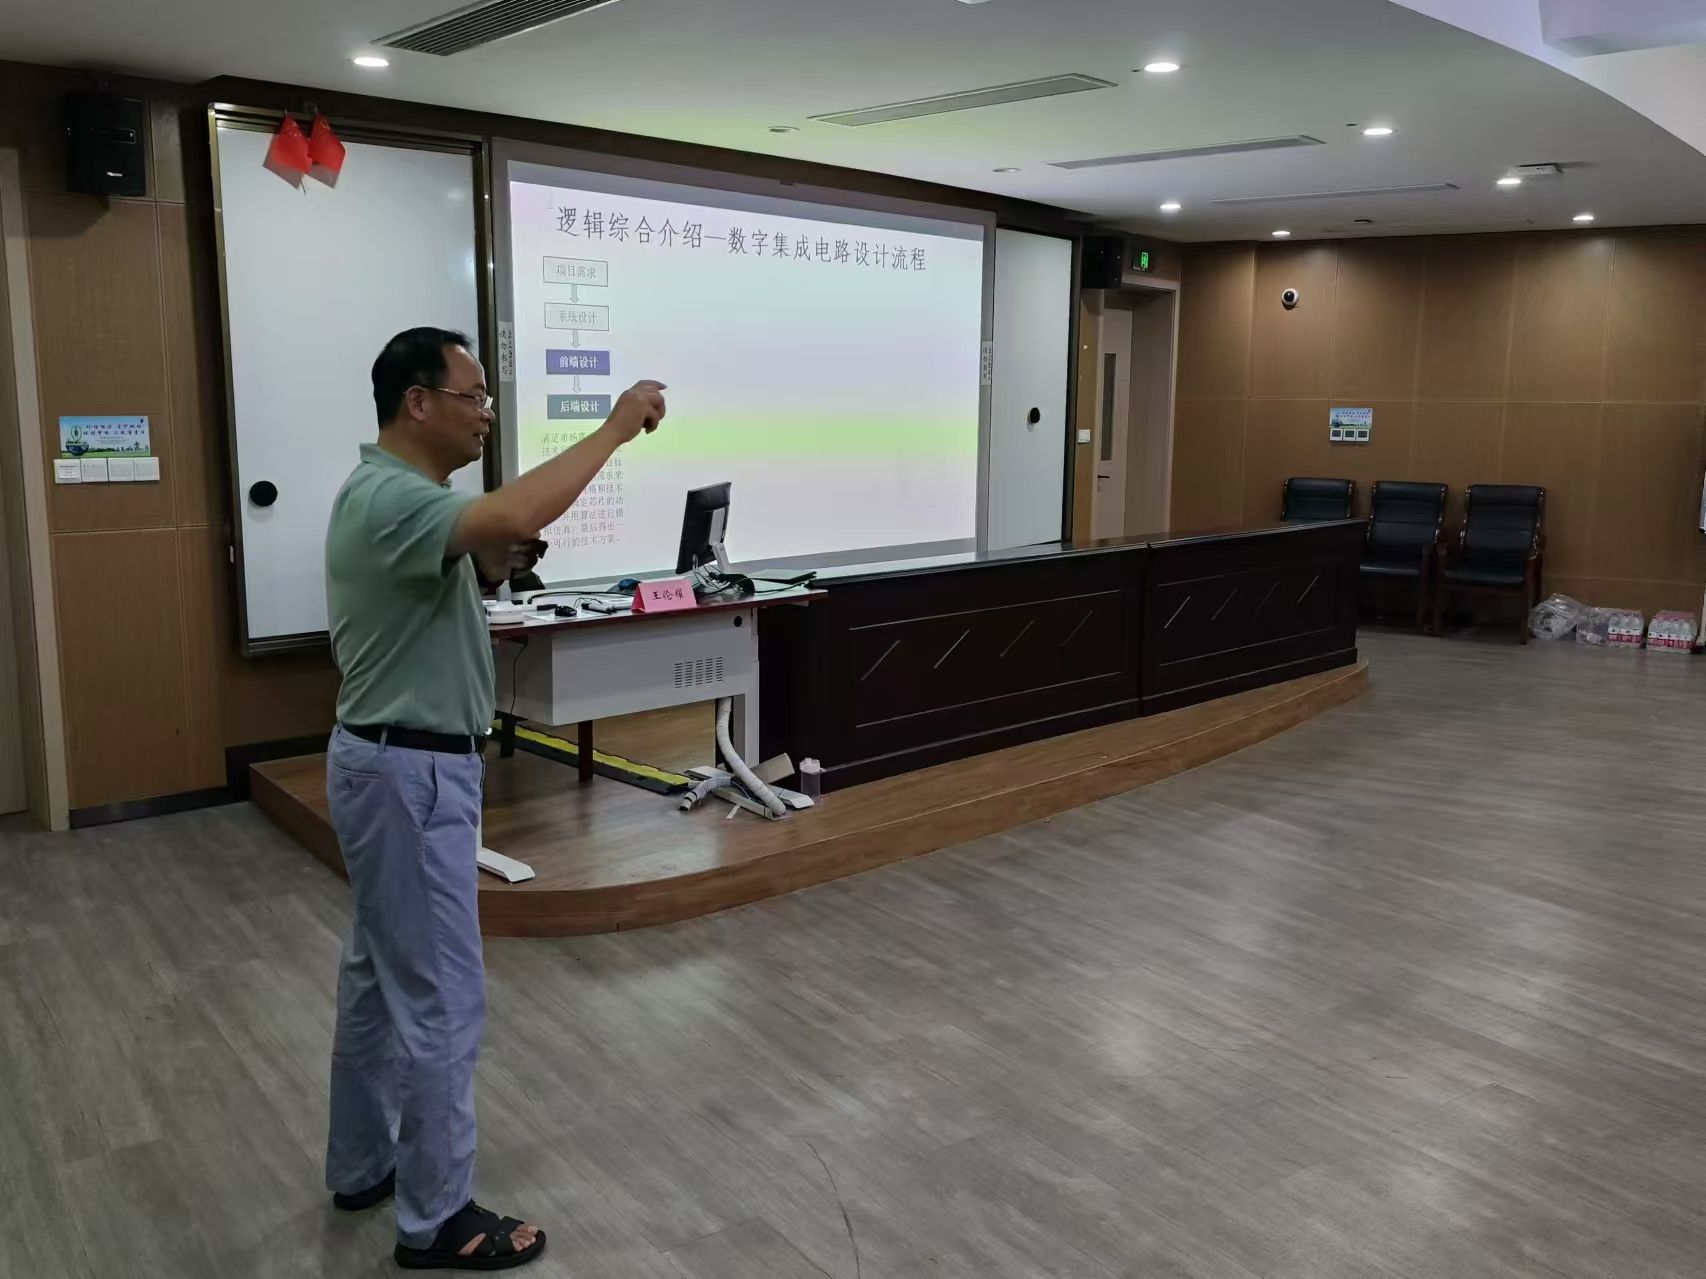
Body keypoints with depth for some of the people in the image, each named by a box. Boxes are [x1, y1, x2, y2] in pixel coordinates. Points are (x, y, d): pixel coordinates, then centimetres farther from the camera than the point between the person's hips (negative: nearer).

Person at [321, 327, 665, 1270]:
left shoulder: (401, 494, 12)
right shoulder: (388, 498, -22)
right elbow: (515, 514, -41)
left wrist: (489, 566, 0)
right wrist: (615, 427, -30)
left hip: (401, 765, 11)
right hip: (411, 774, -11)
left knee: (382, 975, 20)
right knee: (441, 997, -2)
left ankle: (363, 1165, 35)